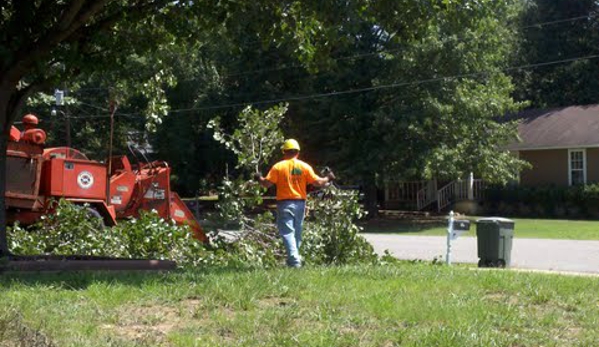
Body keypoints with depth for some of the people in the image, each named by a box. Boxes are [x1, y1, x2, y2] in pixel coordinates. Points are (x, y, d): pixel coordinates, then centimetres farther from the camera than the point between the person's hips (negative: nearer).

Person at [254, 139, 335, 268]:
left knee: (287, 232, -6)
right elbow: (317, 182, 0)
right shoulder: (305, 167, 1)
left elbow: (267, 183, -9)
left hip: (284, 204, -3)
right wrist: (327, 179, 19)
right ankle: (294, 260, 22)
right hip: (300, 203, 3)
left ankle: (294, 260, -20)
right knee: (297, 233, 15)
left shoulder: (278, 167, -5)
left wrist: (259, 178, 12)